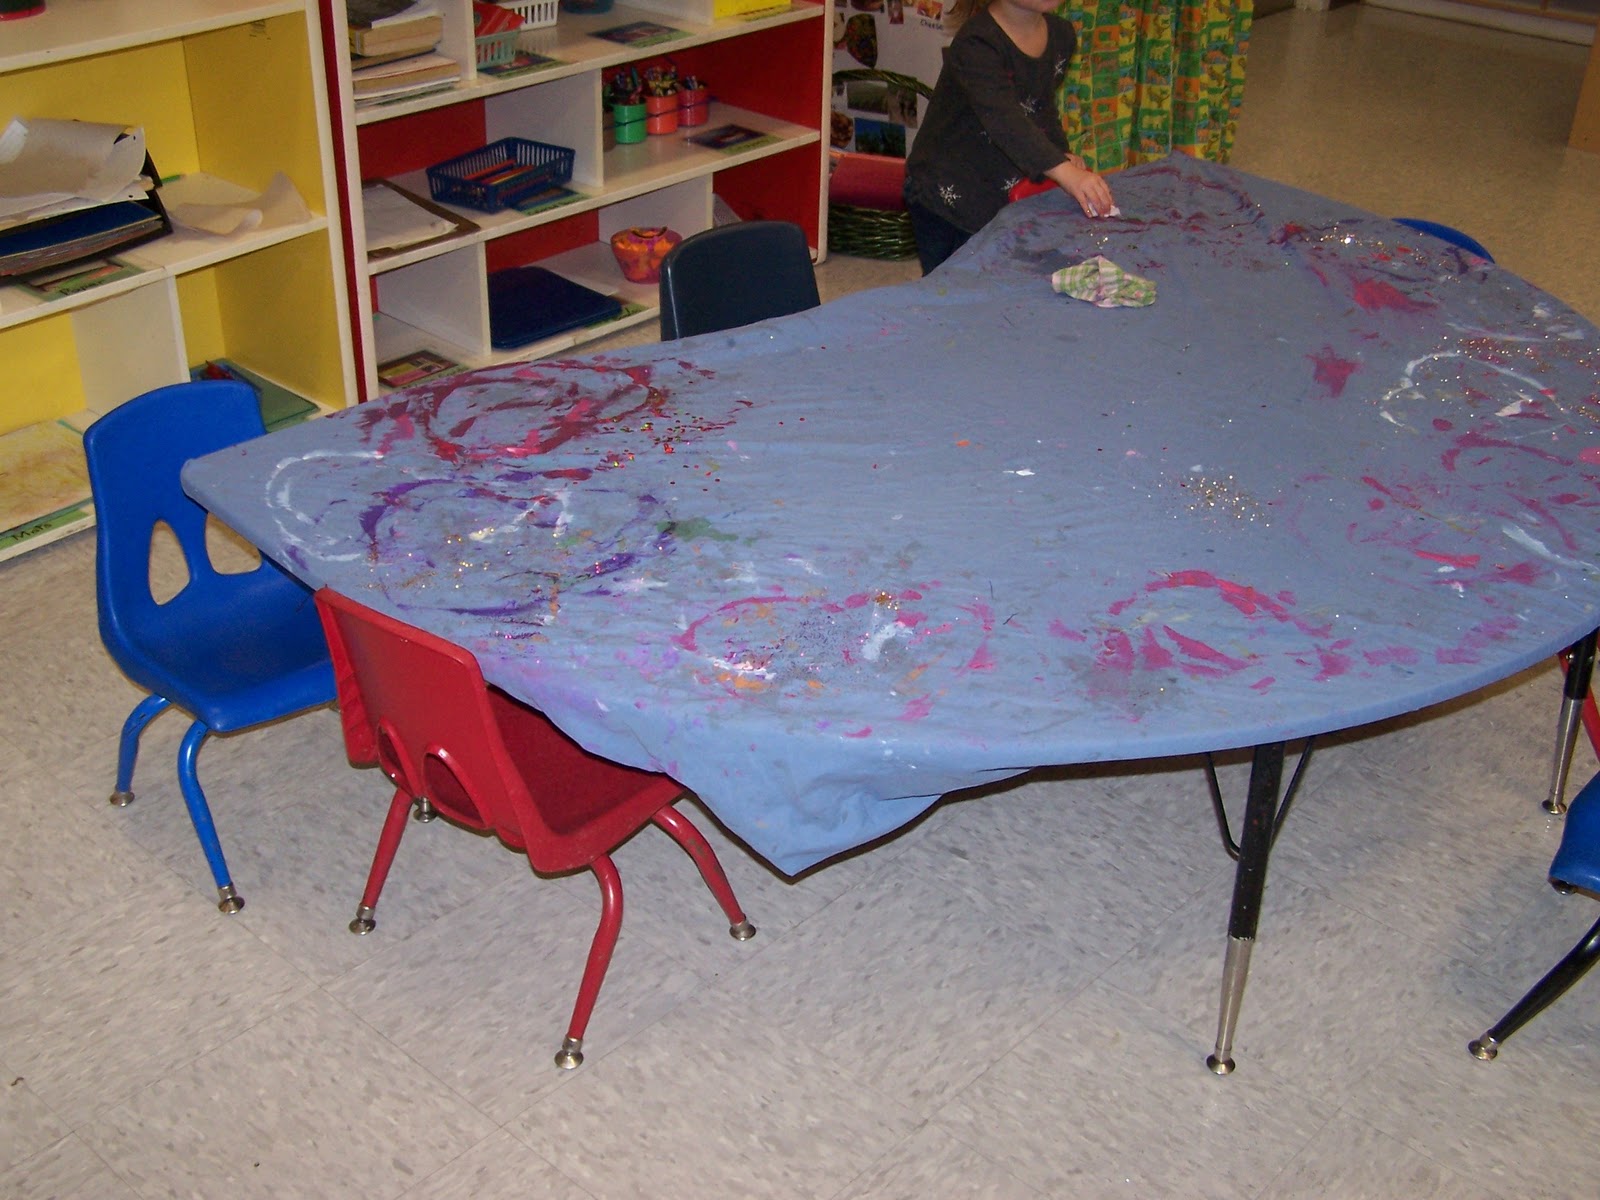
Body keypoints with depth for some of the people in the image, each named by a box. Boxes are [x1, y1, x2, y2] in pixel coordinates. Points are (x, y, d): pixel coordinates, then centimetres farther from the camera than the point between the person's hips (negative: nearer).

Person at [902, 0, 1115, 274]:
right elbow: (1003, 117, -40)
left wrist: (1061, 154, -5)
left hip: (1004, 194, 6)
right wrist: (1064, 172, -51)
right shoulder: (976, 43, -26)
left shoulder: (1062, 35, -1)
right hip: (947, 197, -6)